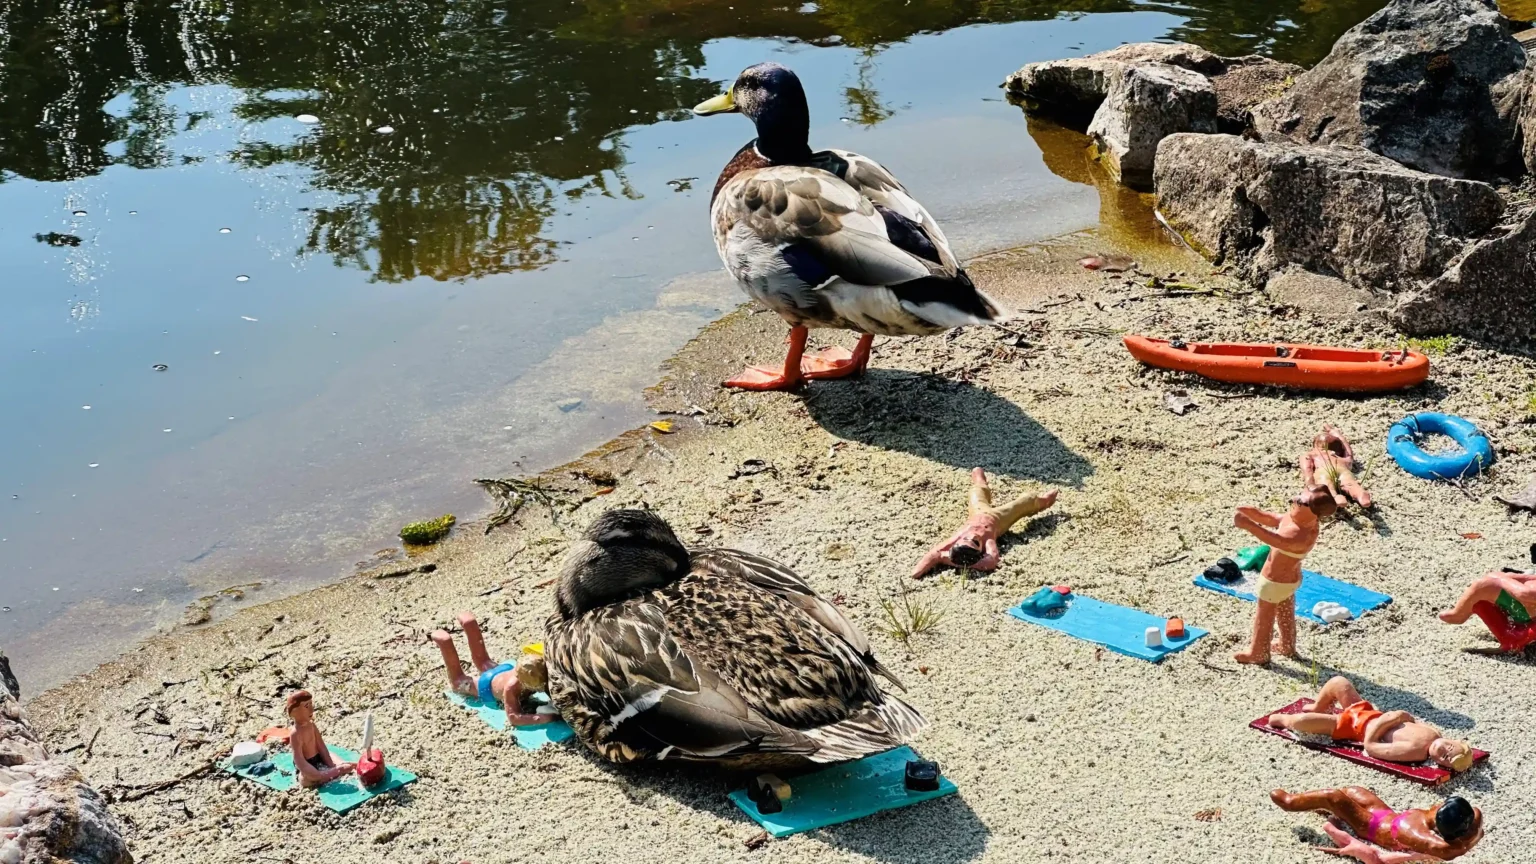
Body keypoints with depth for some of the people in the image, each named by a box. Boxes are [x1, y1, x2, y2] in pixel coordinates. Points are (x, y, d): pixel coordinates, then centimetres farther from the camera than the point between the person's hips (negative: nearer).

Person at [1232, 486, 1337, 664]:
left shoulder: (1303, 535, -41)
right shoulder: (1300, 519, -13)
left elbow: (1277, 541, -58)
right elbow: (1273, 520, 3)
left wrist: (1249, 525, -67)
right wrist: (1256, 515, -16)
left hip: (1275, 582, -9)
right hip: (1289, 578, 9)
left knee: (1263, 618, 15)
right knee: (1286, 614, 30)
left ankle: (1258, 654, 35)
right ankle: (1287, 646, 52)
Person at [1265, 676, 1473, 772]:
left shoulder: (1413, 751, -34)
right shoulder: (1434, 733, -15)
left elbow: (1369, 745, -30)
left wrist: (1382, 721, -25)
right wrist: (1402, 716, -9)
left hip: (1358, 726, -7)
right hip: (1369, 712, 7)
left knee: (1300, 721, -16)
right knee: (1337, 682, 8)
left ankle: (1284, 720, 23)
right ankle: (1318, 708, 40)